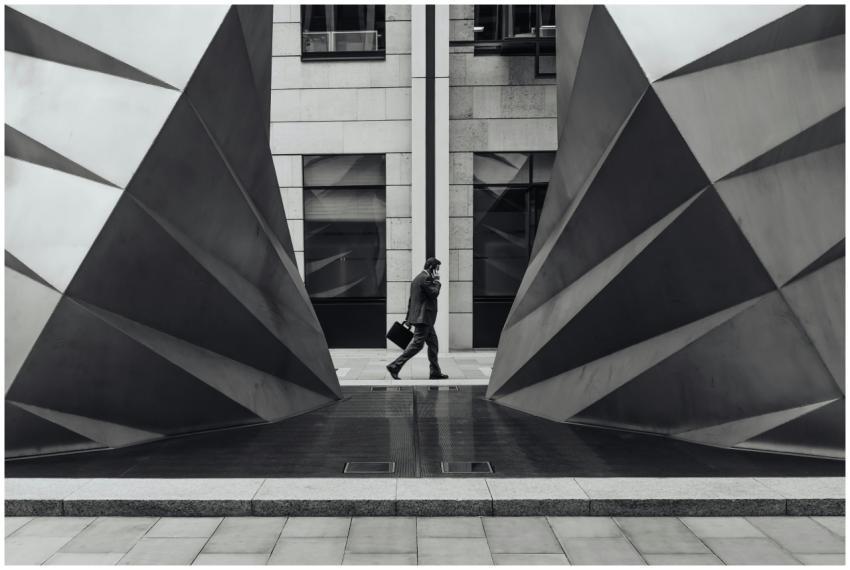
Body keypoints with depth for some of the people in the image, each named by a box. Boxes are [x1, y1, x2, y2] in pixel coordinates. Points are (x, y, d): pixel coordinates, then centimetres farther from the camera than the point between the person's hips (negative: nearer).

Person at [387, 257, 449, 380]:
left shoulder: (417, 278, 19)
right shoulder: (426, 278, -13)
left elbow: (411, 300, 20)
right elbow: (434, 293, -18)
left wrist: (408, 318, 21)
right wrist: (436, 280, -4)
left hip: (424, 319, 11)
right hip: (423, 317, -11)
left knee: (433, 344, 12)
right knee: (417, 344, -8)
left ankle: (435, 372, 14)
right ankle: (395, 366, -6)